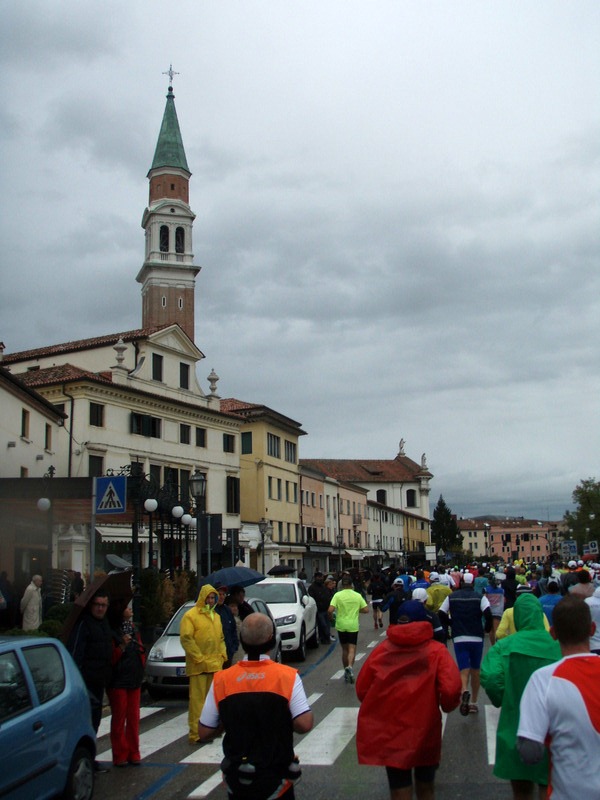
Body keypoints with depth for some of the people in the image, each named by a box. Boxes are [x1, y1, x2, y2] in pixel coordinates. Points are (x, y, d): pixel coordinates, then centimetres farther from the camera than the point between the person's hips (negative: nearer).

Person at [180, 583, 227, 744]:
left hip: (216, 664, 7)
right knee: (198, 698, -6)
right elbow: (186, 638, -14)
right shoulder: (191, 615, -6)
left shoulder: (216, 616, 17)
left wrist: (223, 654, 9)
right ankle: (195, 733, -3)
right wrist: (199, 658, -15)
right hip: (199, 666, -7)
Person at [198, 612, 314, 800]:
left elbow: (204, 733, -4)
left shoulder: (221, 680, -7)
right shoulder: (288, 676, -13)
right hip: (275, 778, -2)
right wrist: (283, 722, 0)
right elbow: (304, 724, -19)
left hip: (236, 779, 2)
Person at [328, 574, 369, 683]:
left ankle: (346, 673, 22)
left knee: (344, 649, 14)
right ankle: (350, 666, -28)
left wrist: (331, 616, 5)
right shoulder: (358, 596, -2)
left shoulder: (338, 595, -6)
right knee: (352, 649, -2)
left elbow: (330, 610, -15)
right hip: (353, 626, -1)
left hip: (341, 625, 1)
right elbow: (366, 610, 0)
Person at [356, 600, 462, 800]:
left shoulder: (382, 650, -4)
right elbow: (451, 690, -22)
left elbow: (362, 689, -1)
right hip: (424, 732, -1)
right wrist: (447, 706, 0)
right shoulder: (436, 651, -10)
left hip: (388, 734, 1)